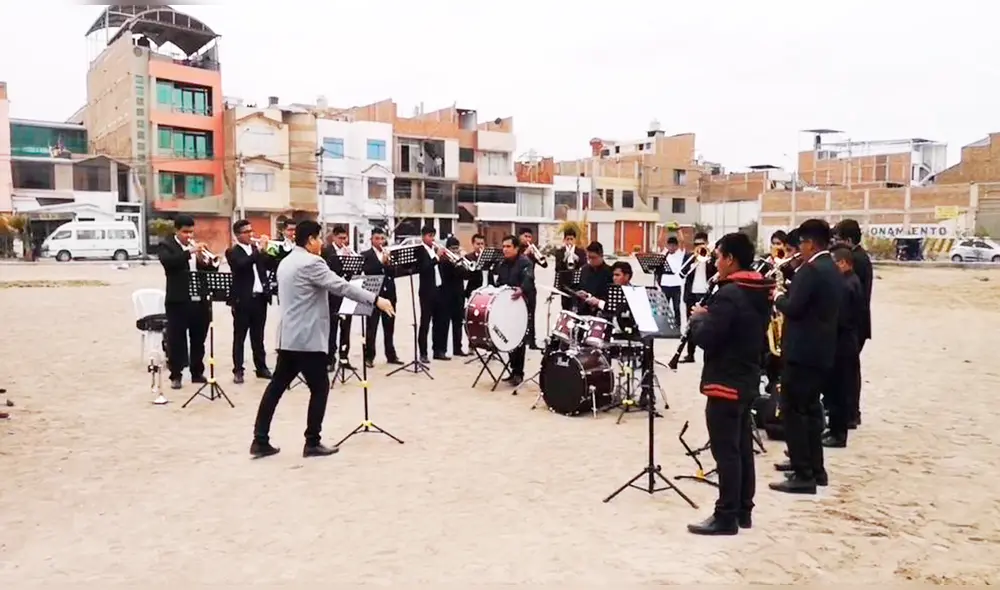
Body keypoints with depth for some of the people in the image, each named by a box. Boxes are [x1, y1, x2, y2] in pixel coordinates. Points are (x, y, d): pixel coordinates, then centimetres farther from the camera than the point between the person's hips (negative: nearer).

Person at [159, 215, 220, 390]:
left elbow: (211, 271, 9)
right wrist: (190, 251, -29)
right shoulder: (166, 245, 0)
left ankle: (197, 373, 22)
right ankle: (175, 375, 10)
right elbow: (168, 262, -21)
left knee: (199, 339, 11)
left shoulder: (198, 246, 14)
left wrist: (209, 262, -13)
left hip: (200, 300, 5)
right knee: (176, 339, 1)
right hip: (178, 301, -5)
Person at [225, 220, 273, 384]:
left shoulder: (256, 249, 14)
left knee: (258, 336, 12)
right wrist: (260, 250, -24)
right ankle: (238, 371, 5)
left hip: (260, 297, 5)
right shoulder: (233, 252, -4)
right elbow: (243, 264, -23)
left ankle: (261, 367, 18)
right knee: (239, 336, 1)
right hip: (243, 299, -5)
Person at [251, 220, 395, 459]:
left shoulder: (286, 262, 16)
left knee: (276, 386, 11)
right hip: (308, 338, -9)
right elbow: (341, 286, -21)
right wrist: (376, 300, -21)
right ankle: (312, 443, 5)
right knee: (319, 388, 1)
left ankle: (260, 441, 14)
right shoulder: (311, 262, -14)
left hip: (289, 337, 10)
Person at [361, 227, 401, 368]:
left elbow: (395, 272, 2)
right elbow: (367, 272, -15)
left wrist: (388, 263, -15)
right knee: (371, 327, -1)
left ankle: (391, 355, 18)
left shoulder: (390, 254, 13)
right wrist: (381, 262, -23)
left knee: (389, 327, 10)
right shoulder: (366, 255, 0)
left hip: (389, 294, 4)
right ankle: (369, 357, 3)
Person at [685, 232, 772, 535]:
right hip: (747, 378, 10)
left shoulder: (729, 294, -20)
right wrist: (711, 316, 11)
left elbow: (705, 338, -23)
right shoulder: (760, 292, 10)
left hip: (725, 382, -10)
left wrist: (698, 317, -4)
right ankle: (743, 510, 24)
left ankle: (726, 517, 4)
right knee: (742, 447, 15)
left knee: (725, 450, -3)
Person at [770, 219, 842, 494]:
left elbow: (793, 307, -22)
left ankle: (803, 475, -3)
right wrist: (789, 292, 12)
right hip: (821, 350, 10)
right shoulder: (832, 270, 14)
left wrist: (778, 297, -4)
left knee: (792, 410, -5)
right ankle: (814, 467, 24)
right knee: (810, 407, 17)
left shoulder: (811, 269, -17)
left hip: (802, 351, -10)